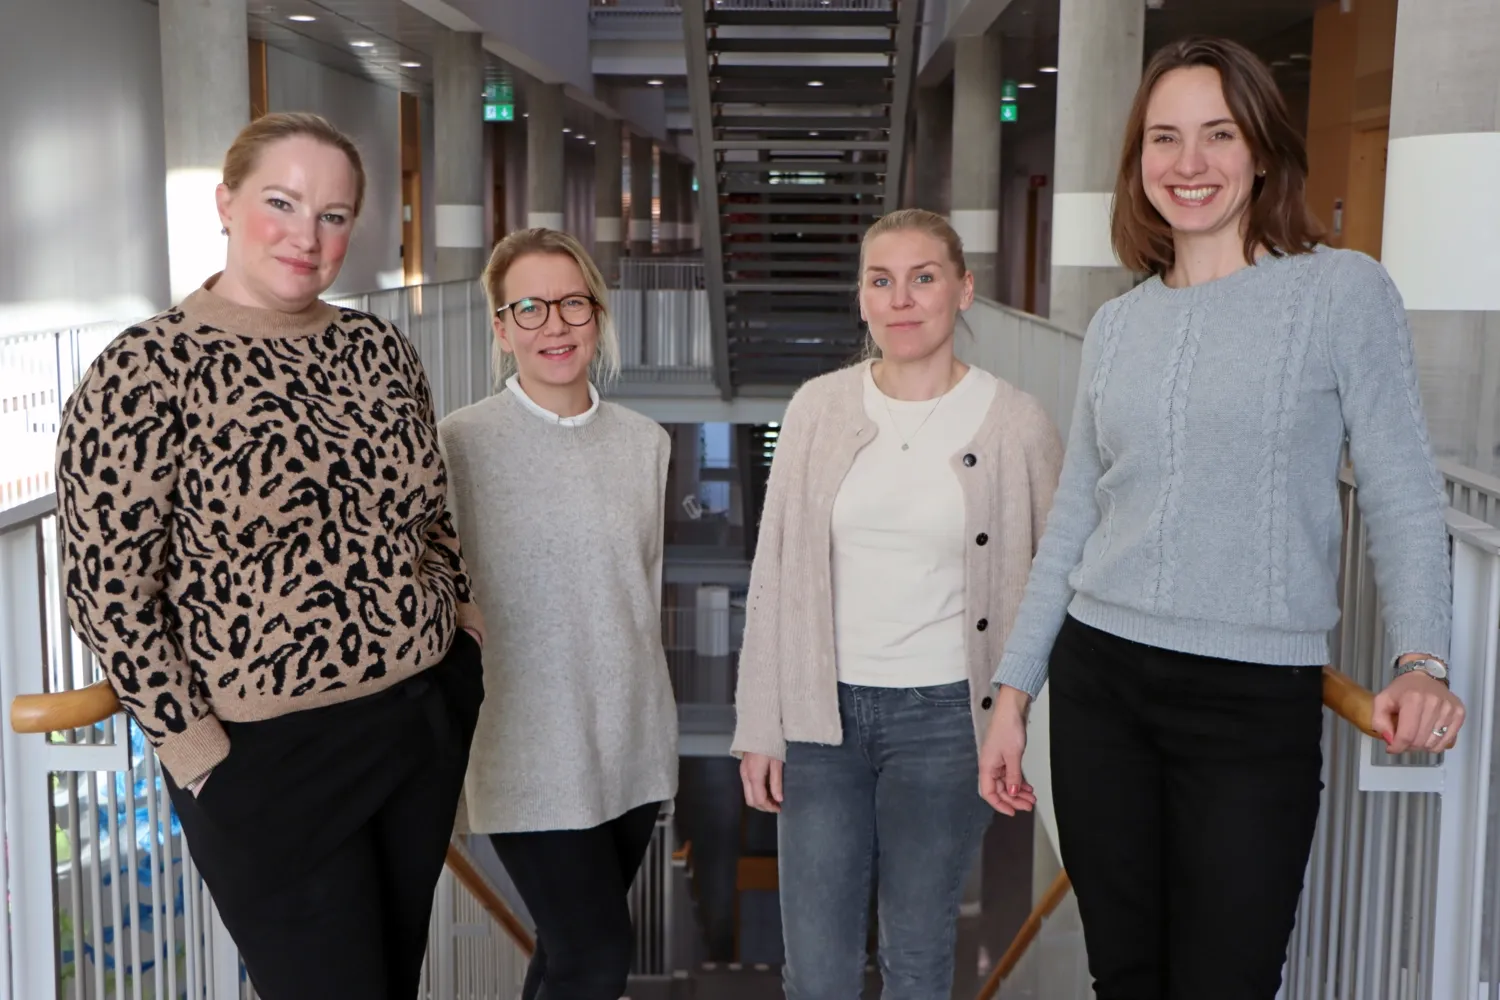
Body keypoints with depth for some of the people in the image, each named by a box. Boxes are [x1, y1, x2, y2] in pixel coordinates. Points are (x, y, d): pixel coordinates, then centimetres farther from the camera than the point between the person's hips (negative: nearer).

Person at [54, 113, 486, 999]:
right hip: (272, 756, -6)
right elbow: (105, 588, -14)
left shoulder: (380, 349, 4)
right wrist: (190, 742, -14)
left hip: (431, 715, 6)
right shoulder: (146, 372, -14)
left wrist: (463, 607, 10)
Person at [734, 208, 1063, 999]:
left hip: (944, 717, -1)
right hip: (823, 712, 2)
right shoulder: (817, 408, 0)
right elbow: (774, 579, 3)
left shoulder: (1015, 423, -5)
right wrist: (759, 727, 2)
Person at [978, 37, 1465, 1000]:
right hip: (1099, 678, 4)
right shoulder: (1117, 324, 10)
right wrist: (1014, 690, 11)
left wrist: (1421, 661, -20)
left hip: (1257, 700, -4)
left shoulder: (1343, 290, -3)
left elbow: (1404, 496, -5)